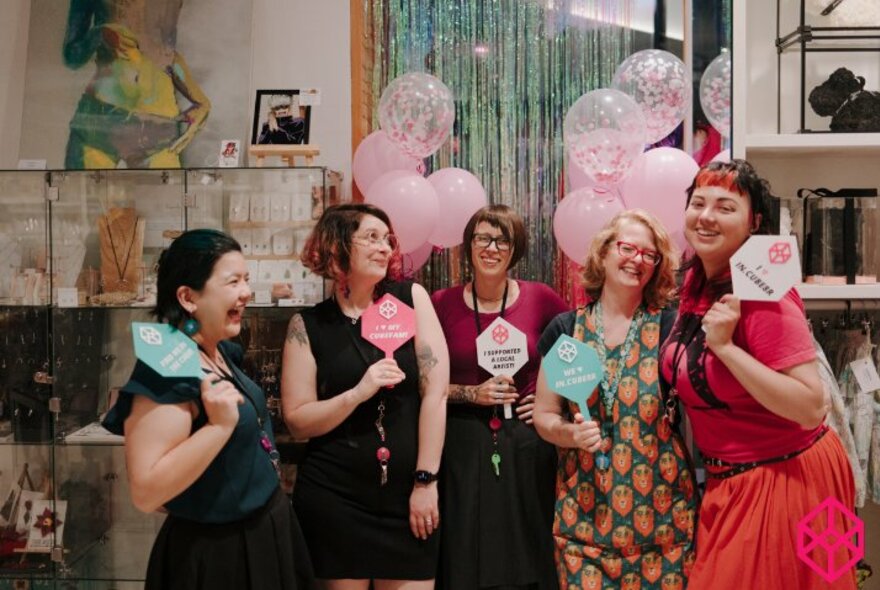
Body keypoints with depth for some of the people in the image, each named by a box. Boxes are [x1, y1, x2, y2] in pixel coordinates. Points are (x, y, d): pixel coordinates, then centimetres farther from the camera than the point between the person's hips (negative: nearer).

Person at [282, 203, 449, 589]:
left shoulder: (411, 299, 0)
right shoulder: (309, 325, -1)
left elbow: (435, 391, -5)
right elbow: (298, 422, -4)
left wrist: (425, 479, -8)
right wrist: (359, 393, -19)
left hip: (407, 492, 1)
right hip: (333, 496, -1)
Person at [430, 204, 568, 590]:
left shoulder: (540, 299, -1)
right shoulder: (442, 304, -1)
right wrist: (472, 394, -11)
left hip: (526, 445, 0)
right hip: (463, 446, 0)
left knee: (527, 558, 9)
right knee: (466, 559, 8)